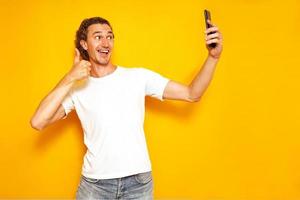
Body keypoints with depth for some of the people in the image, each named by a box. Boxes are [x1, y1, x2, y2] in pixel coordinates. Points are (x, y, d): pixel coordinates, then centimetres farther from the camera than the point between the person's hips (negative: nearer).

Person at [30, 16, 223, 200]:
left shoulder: (139, 77, 1)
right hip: (95, 183, 0)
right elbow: (38, 122, -11)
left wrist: (213, 57, -16)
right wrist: (69, 79, -14)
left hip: (138, 180, 1)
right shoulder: (77, 89, 1)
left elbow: (191, 94, -3)